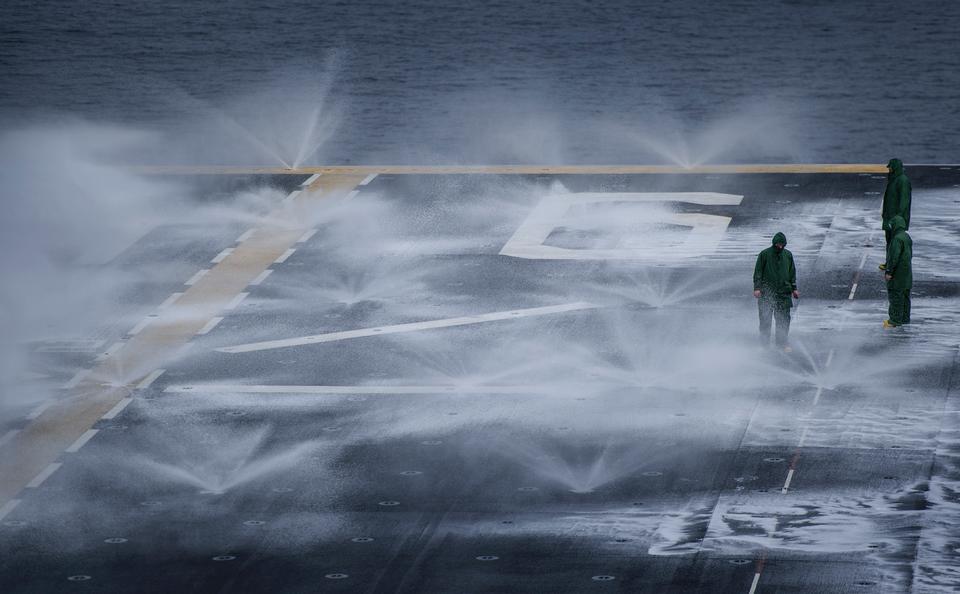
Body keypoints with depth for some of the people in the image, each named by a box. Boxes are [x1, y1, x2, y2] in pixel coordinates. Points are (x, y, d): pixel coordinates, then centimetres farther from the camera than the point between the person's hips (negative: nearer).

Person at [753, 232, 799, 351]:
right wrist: (757, 288, -9)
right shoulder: (764, 255, -2)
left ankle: (782, 342, 8)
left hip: (783, 293, 3)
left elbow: (792, 273, 17)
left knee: (784, 319, 0)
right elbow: (758, 272, -1)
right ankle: (764, 343, 7)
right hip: (766, 292, -3)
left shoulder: (788, 255, 9)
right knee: (765, 319, -1)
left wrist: (794, 288, 13)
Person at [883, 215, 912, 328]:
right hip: (906, 271, 10)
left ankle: (895, 320, -5)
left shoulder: (897, 239, -20)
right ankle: (905, 318, 22)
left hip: (898, 272, -10)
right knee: (905, 294, 15)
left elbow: (894, 256, -23)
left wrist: (889, 271, -18)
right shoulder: (907, 237, 10)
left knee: (895, 295, -6)